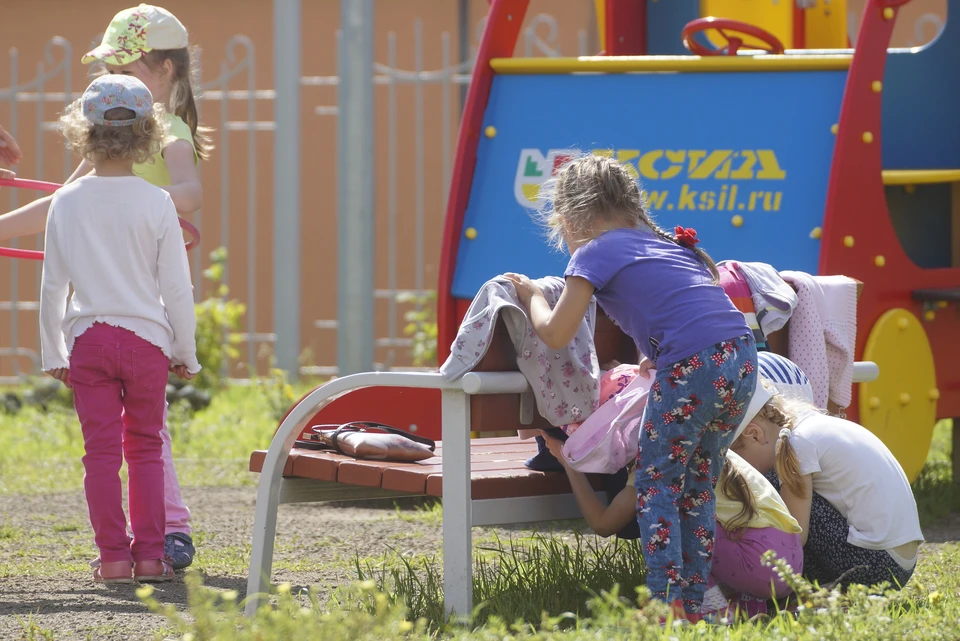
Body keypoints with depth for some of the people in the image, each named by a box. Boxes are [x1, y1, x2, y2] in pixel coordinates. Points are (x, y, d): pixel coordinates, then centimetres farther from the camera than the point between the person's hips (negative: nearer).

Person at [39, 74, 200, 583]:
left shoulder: (67, 202, -3)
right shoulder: (156, 203, -7)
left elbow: (52, 285, 2)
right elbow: (176, 286, -5)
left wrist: (52, 352, 13)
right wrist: (186, 351, 7)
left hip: (86, 339, 1)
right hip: (146, 336, 0)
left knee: (101, 449, 4)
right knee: (146, 446, 10)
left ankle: (113, 556, 3)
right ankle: (150, 554, 9)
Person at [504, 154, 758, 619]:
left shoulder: (594, 253, 7)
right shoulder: (667, 243, 28)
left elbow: (555, 334, 7)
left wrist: (532, 296, 25)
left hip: (693, 367, -7)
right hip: (742, 356, 7)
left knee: (655, 487, 6)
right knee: (699, 489, 18)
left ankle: (666, 604, -2)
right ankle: (692, 606, 19)